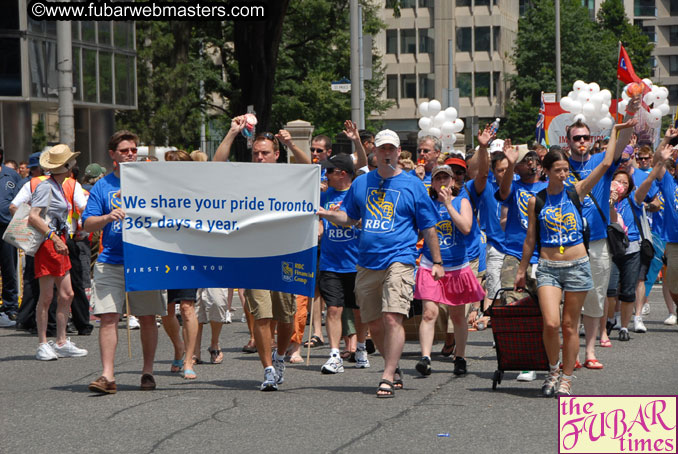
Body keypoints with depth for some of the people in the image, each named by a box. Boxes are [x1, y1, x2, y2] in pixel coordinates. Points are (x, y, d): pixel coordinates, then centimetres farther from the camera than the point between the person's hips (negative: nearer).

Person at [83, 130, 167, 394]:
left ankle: (148, 371, 16)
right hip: (110, 262, 0)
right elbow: (87, 224, 3)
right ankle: (107, 375, -11)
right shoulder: (102, 187, 9)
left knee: (148, 319, 3)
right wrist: (107, 217, -16)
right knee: (108, 317, -9)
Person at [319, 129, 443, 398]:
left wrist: (437, 262, 6)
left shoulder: (412, 185, 4)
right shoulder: (361, 183, 13)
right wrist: (327, 214, -2)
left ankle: (387, 378, -18)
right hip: (367, 262, 5)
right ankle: (395, 369, 28)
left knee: (392, 318, -19)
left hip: (399, 259, -5)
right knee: (374, 324, 9)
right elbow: (349, 217, 20)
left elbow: (428, 226, 8)